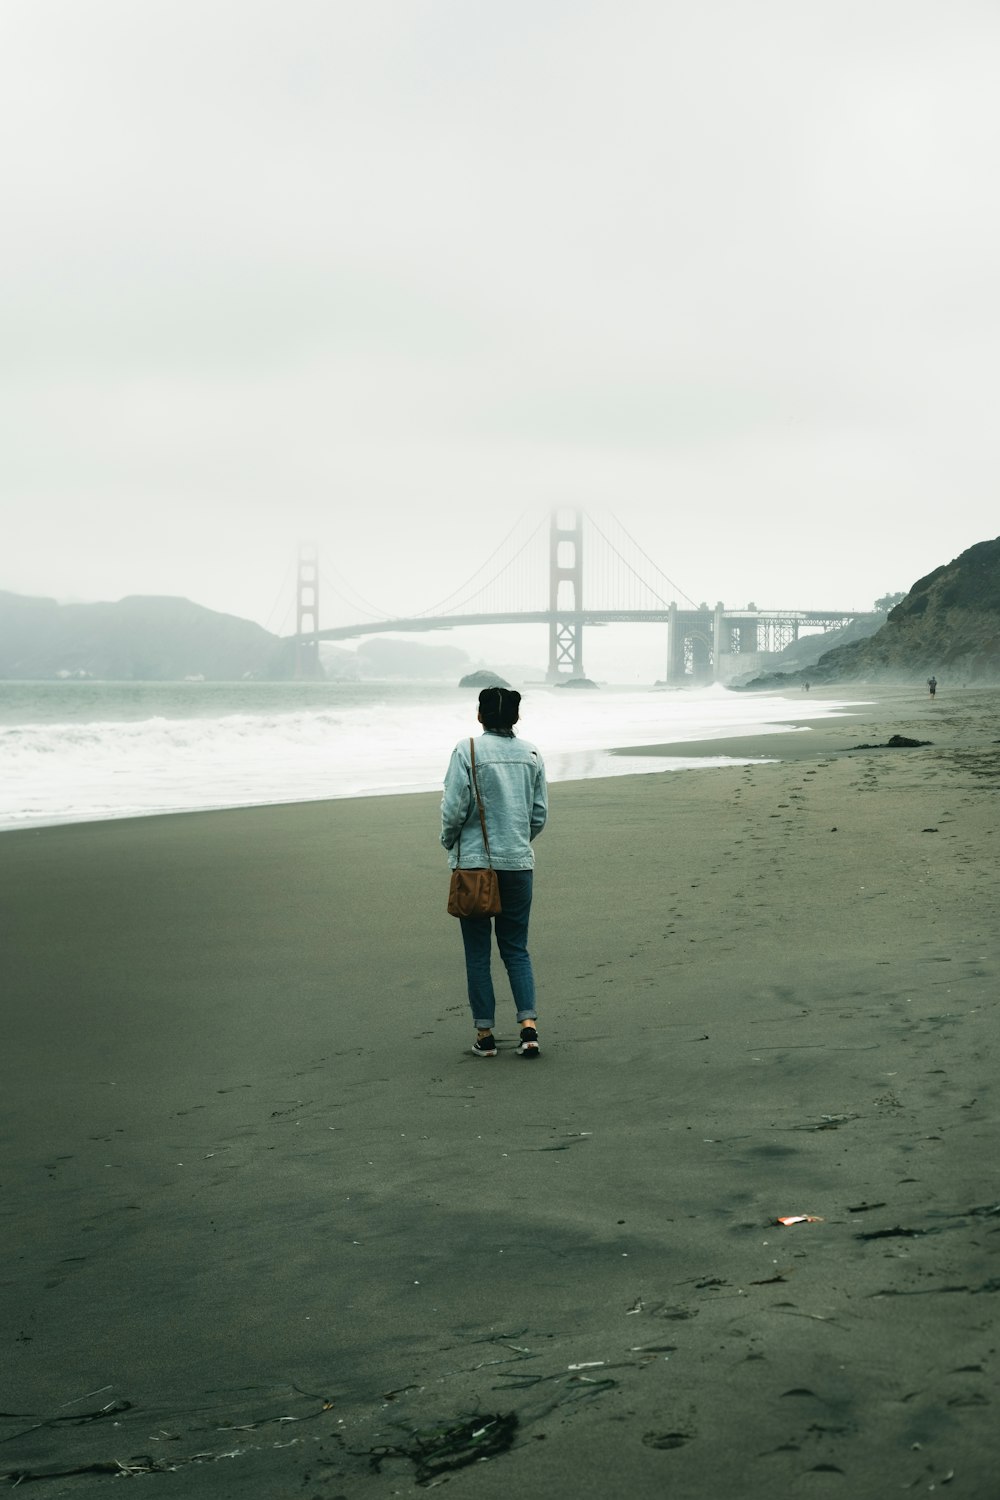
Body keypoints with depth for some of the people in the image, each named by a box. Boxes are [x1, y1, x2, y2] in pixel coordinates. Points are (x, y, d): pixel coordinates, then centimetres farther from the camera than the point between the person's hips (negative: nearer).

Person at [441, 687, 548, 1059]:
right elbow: (540, 813, 8)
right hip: (519, 862, 3)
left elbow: (454, 808, -10)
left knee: (478, 951, 6)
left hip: (475, 861, -3)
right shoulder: (531, 754, 5)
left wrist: (449, 843, 8)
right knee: (516, 948, 12)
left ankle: (484, 1033, 8)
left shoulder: (467, 750, -8)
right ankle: (528, 1025, -3)